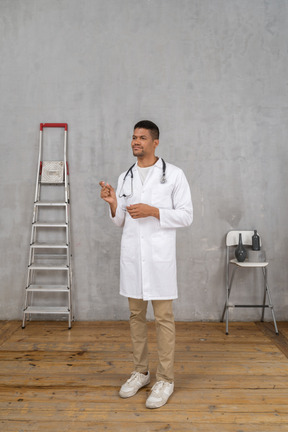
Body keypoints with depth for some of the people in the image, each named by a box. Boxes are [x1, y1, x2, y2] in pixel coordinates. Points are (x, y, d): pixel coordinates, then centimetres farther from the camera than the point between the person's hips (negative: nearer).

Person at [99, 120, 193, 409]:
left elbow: (186, 215, -4)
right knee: (136, 315, 13)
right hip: (131, 255, 5)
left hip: (159, 255, -5)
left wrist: (153, 211, -15)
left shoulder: (173, 175, -2)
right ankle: (140, 371, 29)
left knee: (163, 318, 2)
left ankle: (165, 379, 16)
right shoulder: (125, 177, 12)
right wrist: (113, 203, -6)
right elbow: (121, 222, 14)